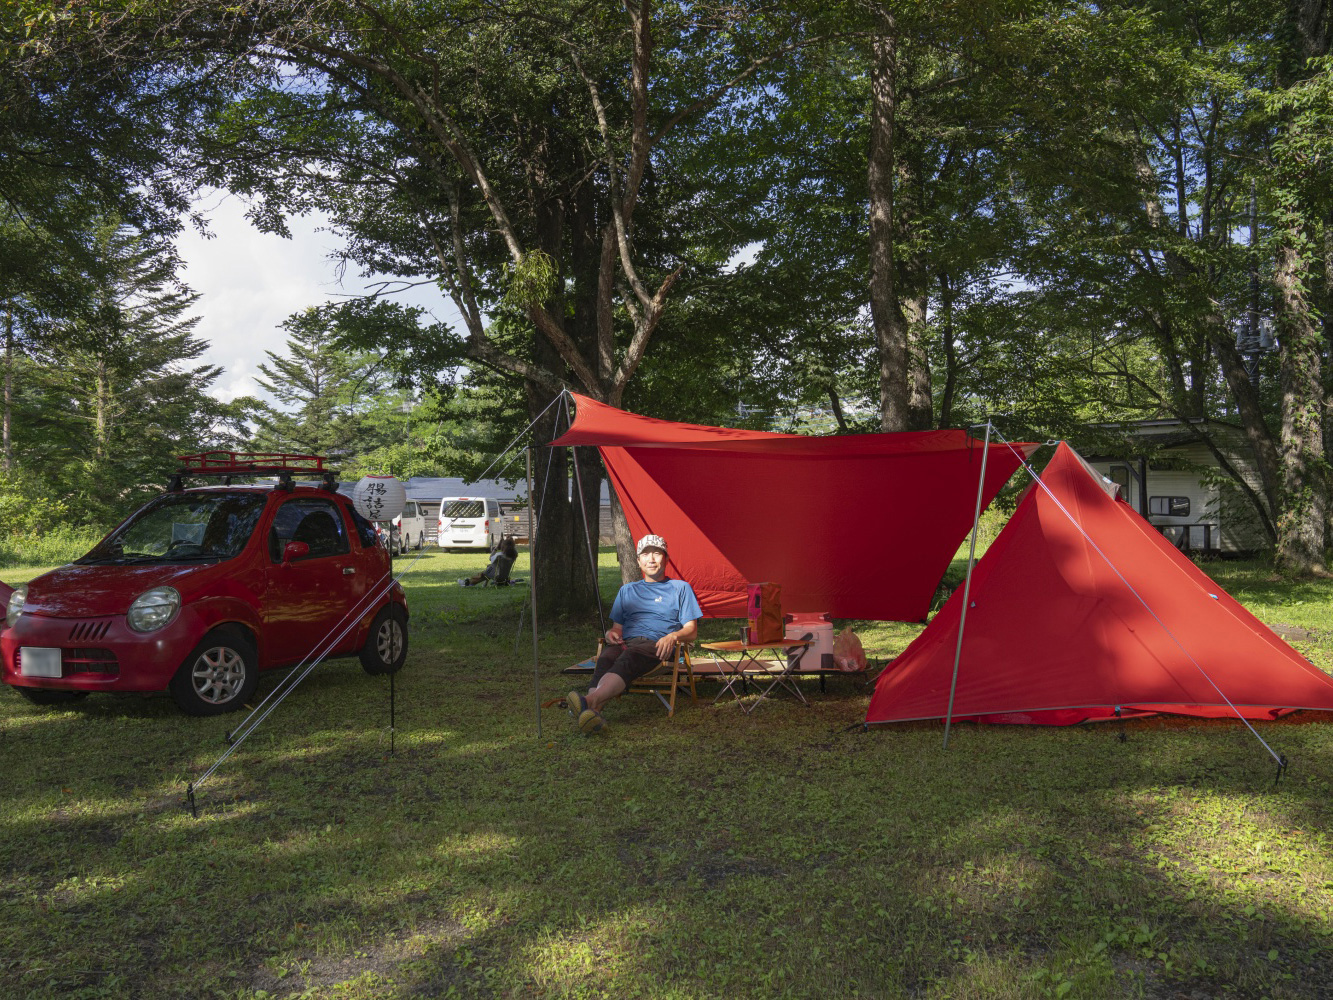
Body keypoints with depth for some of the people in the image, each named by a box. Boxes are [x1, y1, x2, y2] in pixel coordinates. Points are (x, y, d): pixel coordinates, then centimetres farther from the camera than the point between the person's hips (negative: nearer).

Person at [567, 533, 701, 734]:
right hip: (625, 642, 4)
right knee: (605, 660, -36)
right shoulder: (627, 590, 33)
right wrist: (611, 633, 4)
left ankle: (589, 702, -64)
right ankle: (593, 712, -60)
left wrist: (673, 636, -9)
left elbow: (691, 630, 14)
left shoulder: (680, 588, 22)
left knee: (628, 659, -40)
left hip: (656, 644, -3)